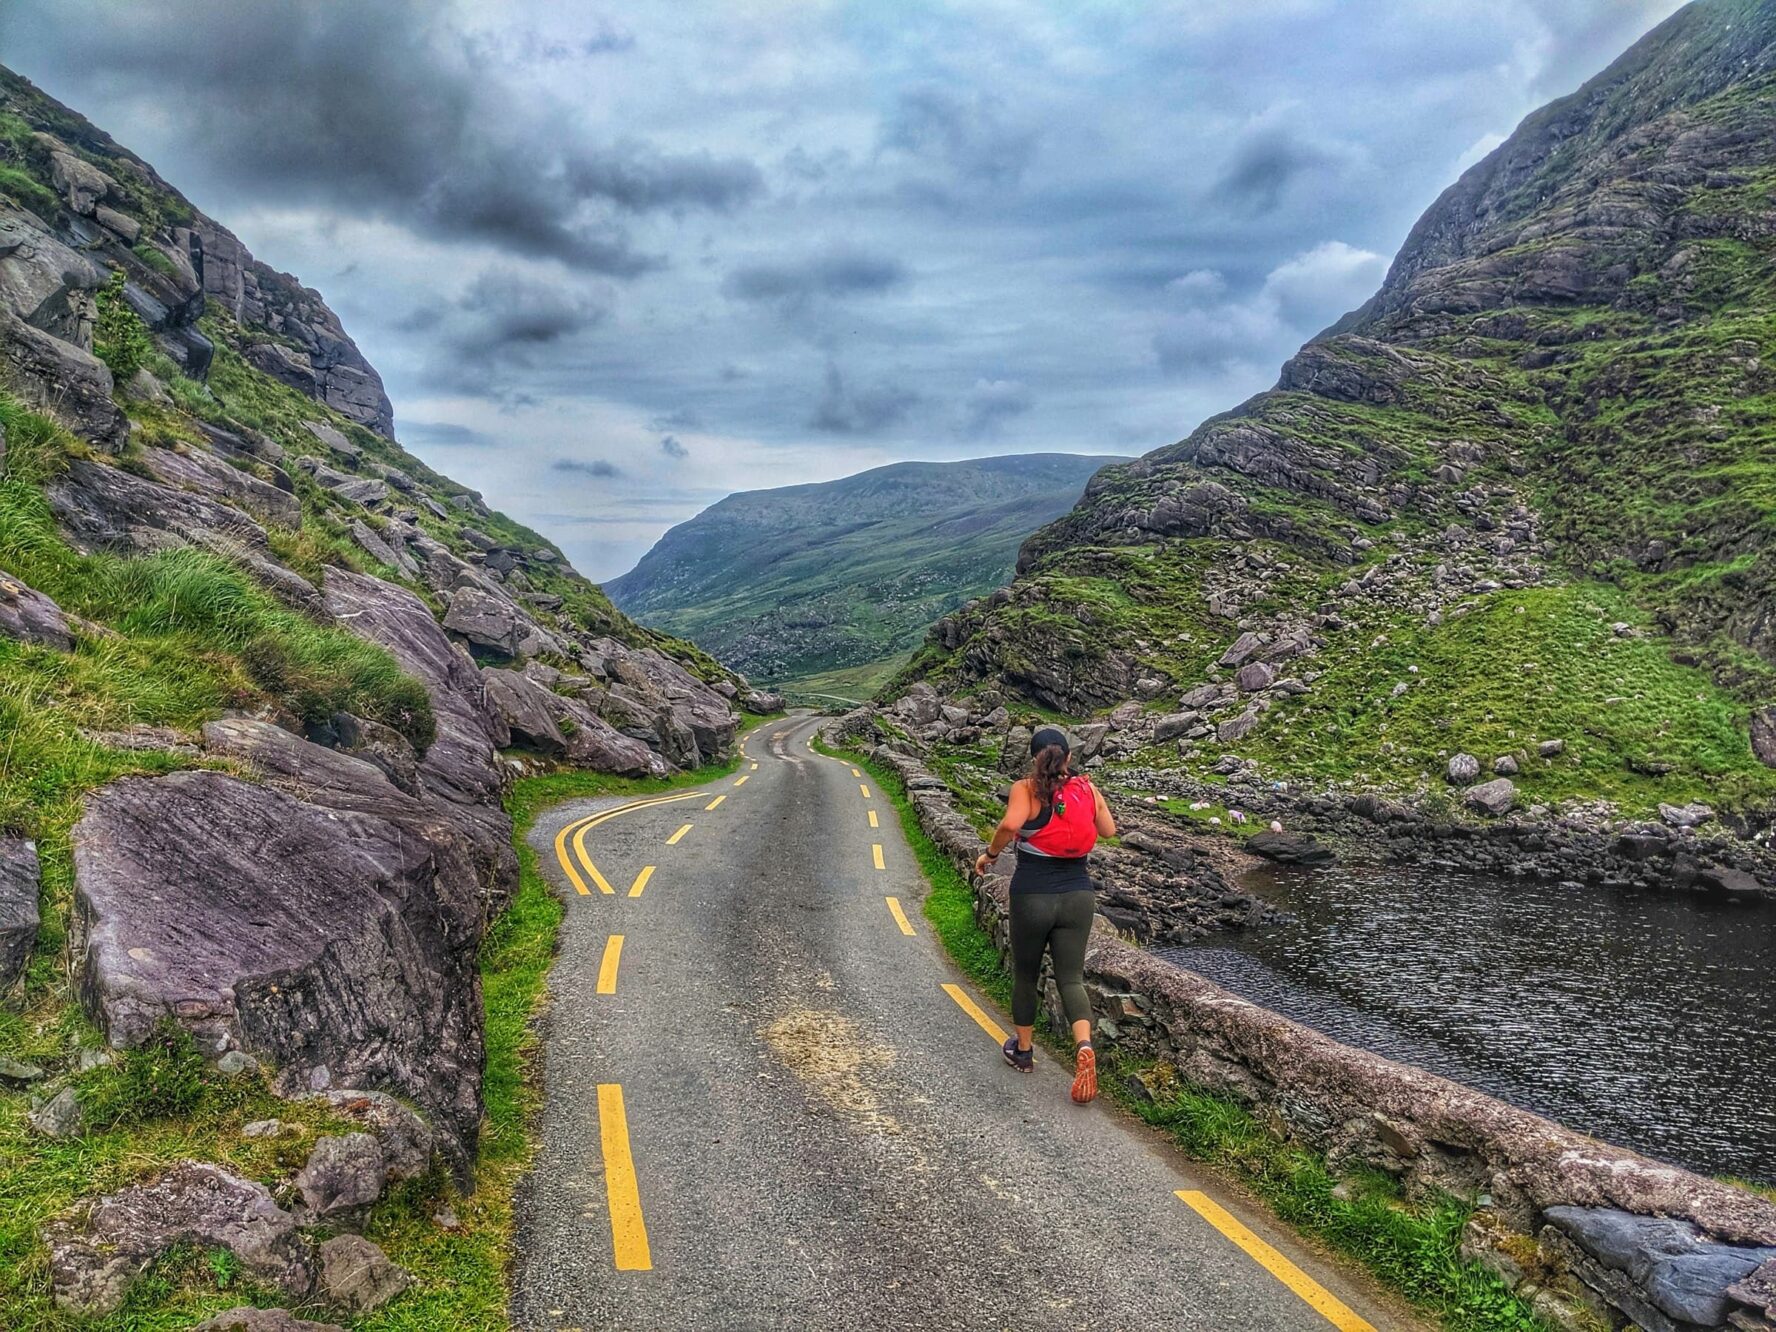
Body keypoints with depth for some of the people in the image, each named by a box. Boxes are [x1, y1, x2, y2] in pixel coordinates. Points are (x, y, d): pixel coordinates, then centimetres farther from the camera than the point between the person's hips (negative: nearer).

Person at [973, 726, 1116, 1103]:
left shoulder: (1026, 788, -10)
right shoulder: (1088, 788, 1)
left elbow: (1010, 824, -28)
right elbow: (1108, 830, 13)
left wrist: (990, 853, -11)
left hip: (1033, 895, -2)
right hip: (1078, 895, 2)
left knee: (1025, 974, 18)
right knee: (1071, 977, 7)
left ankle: (1022, 1051, 32)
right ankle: (1084, 1046, -18)